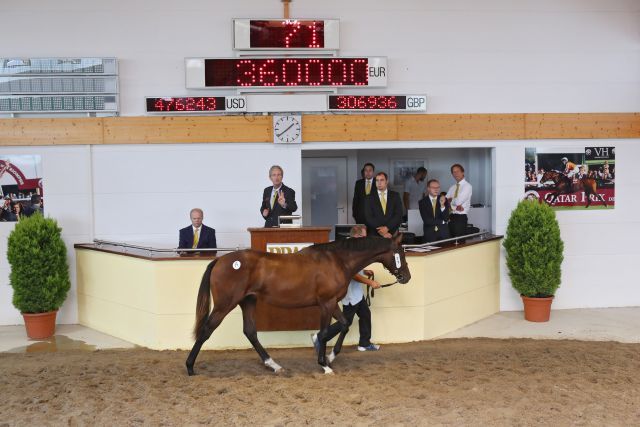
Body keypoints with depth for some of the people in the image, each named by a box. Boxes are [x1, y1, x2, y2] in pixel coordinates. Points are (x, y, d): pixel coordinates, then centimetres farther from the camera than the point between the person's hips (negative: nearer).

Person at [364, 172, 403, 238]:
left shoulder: (395, 196, 8)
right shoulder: (369, 198, 5)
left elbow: (399, 215, 0)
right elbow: (369, 218, -4)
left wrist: (387, 228, -13)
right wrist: (381, 232, -14)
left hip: (392, 234, 1)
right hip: (374, 234, -1)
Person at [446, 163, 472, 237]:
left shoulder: (467, 186, -6)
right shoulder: (452, 187, 15)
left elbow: (458, 201, -18)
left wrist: (450, 200, 1)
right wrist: (455, 207, -12)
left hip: (460, 218, -6)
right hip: (451, 217, 6)